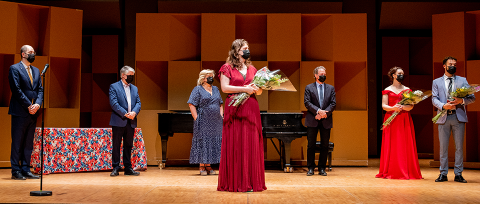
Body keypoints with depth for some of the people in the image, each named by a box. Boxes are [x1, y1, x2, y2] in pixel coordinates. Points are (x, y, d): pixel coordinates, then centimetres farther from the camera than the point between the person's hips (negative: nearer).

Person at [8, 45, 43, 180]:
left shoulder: (36, 70, 17)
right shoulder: (15, 69, -3)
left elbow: (40, 89, 12)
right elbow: (17, 90, -11)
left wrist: (37, 104, -5)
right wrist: (29, 105, -14)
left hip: (33, 113, 6)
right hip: (20, 112, -6)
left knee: (28, 143, 8)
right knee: (17, 143, -1)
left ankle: (25, 170, 14)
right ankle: (16, 171, 4)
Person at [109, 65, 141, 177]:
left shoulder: (134, 88, 17)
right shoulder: (114, 87, 0)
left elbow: (138, 103, 10)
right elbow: (114, 103, -11)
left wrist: (134, 112, -11)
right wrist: (125, 114, -17)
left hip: (131, 122, 5)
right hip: (118, 121, -5)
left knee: (128, 146, 10)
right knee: (116, 145, 0)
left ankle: (128, 168, 15)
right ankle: (115, 168, 6)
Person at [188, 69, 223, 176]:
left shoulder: (215, 89, 16)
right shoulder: (198, 89, -2)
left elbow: (221, 104, 20)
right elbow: (191, 105, -7)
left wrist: (221, 116, 8)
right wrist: (196, 119, -13)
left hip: (215, 122, 6)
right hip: (203, 122, -5)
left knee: (213, 142, 6)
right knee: (202, 142, -2)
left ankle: (208, 166, 14)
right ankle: (202, 167, 5)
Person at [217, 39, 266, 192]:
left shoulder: (252, 69, 17)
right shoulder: (227, 68, 4)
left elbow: (259, 92, 17)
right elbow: (224, 87, -8)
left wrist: (256, 88, -4)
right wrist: (244, 89, -12)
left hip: (251, 109, 4)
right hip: (234, 109, -4)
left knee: (251, 144, 1)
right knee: (234, 145, -5)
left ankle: (250, 182, 5)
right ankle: (235, 183, 1)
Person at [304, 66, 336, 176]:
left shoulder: (331, 88, 12)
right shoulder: (309, 87, 6)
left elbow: (333, 103, 3)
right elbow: (307, 102, -5)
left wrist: (324, 113, -12)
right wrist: (318, 111, -17)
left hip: (326, 121, 2)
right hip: (312, 120, -2)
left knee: (325, 146, 3)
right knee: (311, 145, 0)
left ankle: (322, 168, 11)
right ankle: (311, 168, 8)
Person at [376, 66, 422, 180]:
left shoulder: (407, 90, 12)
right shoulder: (387, 90, 8)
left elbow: (411, 106, 4)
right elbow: (384, 106, 0)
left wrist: (403, 107, -17)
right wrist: (393, 108, -19)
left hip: (405, 120, 1)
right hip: (391, 120, -1)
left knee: (406, 145, -4)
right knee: (391, 146, -3)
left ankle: (407, 171, 0)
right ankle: (391, 172, 1)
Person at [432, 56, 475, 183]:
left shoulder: (462, 81, 12)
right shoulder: (437, 82, 12)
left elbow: (472, 98, 5)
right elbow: (434, 99, 1)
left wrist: (461, 101, -15)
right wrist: (443, 106, -18)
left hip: (458, 117, 0)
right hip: (443, 117, 0)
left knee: (459, 147, 1)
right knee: (443, 147, 2)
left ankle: (458, 174, 8)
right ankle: (443, 174, 9)